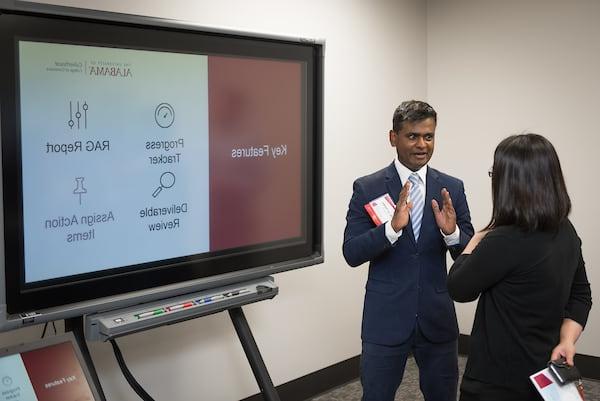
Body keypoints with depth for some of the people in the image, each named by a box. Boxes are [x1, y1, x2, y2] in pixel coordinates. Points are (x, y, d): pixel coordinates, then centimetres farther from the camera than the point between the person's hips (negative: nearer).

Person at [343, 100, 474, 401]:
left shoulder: (452, 188, 2)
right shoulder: (367, 188, -5)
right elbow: (351, 253, -11)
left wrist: (451, 232, -20)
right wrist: (392, 227, -26)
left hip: (437, 317, 3)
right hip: (385, 318, -2)